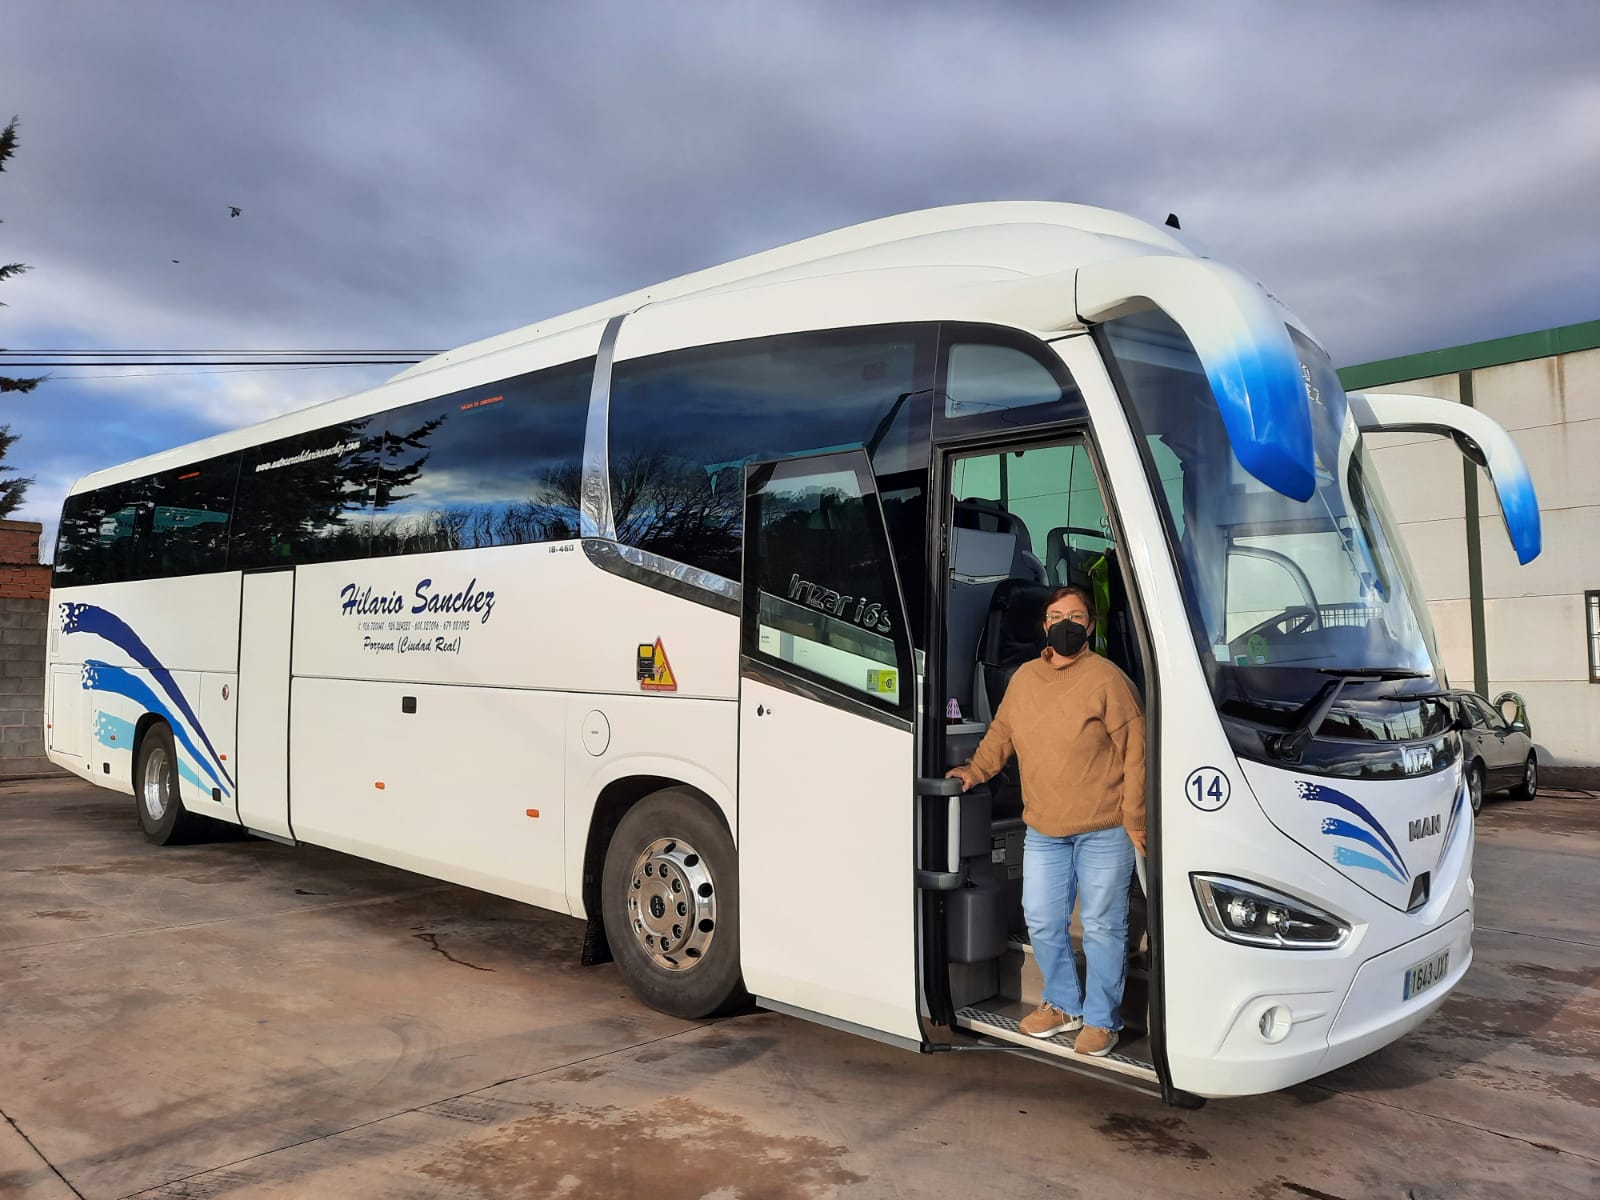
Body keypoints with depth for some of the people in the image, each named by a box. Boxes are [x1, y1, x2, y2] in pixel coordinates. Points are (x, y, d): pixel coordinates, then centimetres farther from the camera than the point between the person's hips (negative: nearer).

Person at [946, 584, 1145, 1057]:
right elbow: (1000, 733, 19)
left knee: (1102, 927, 6)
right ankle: (1063, 1005, 33)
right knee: (1042, 923, 13)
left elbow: (1135, 751, -11)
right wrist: (974, 770, 6)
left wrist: (1134, 818, -12)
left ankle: (1101, 1019, 24)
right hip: (1043, 830, 5)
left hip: (1104, 830, -5)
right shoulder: (1024, 678, 6)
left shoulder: (1106, 679, -11)